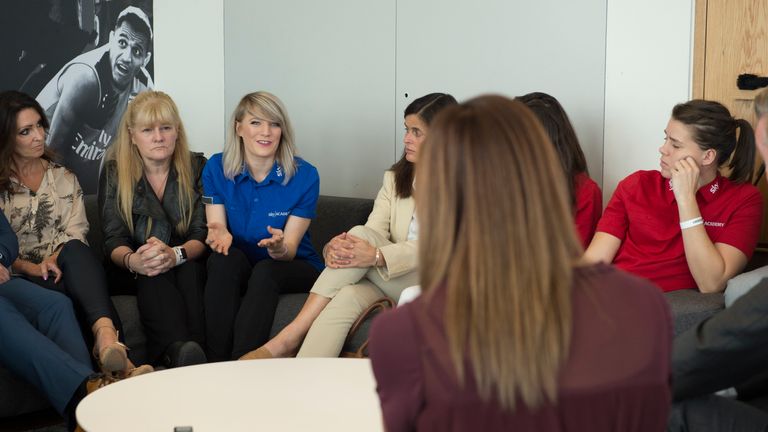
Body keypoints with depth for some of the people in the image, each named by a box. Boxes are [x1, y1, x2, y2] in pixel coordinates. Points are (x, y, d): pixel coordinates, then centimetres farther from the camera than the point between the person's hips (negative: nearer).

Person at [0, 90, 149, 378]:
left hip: (63, 267, 2)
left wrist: (55, 260, -15)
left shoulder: (63, 176, 19)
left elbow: (76, 231, 5)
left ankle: (106, 336, -60)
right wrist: (31, 267, -17)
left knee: (75, 252, -36)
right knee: (63, 302, -36)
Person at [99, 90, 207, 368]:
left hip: (188, 266, 1)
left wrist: (175, 254, -29)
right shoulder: (114, 173, 2)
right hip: (133, 274, -1)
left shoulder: (197, 168, 3)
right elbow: (113, 240, -7)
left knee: (189, 270, -34)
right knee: (153, 275, -36)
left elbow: (202, 234, -5)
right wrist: (133, 261, -32)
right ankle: (179, 349, -61)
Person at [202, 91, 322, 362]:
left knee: (265, 271, -34)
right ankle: (216, 366, -33)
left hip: (294, 270, -2)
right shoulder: (217, 168, -3)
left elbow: (291, 249, -12)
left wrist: (280, 248, -37)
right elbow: (216, 226, -7)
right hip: (235, 270, 2)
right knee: (225, 258, -31)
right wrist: (220, 236, -33)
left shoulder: (304, 175, -11)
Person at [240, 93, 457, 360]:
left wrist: (377, 256, -30)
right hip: (387, 282, 5)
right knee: (345, 298, -32)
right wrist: (333, 247, -21)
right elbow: (375, 230, 3)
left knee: (361, 234, -27)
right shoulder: (395, 178, 18)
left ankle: (288, 339, -31)